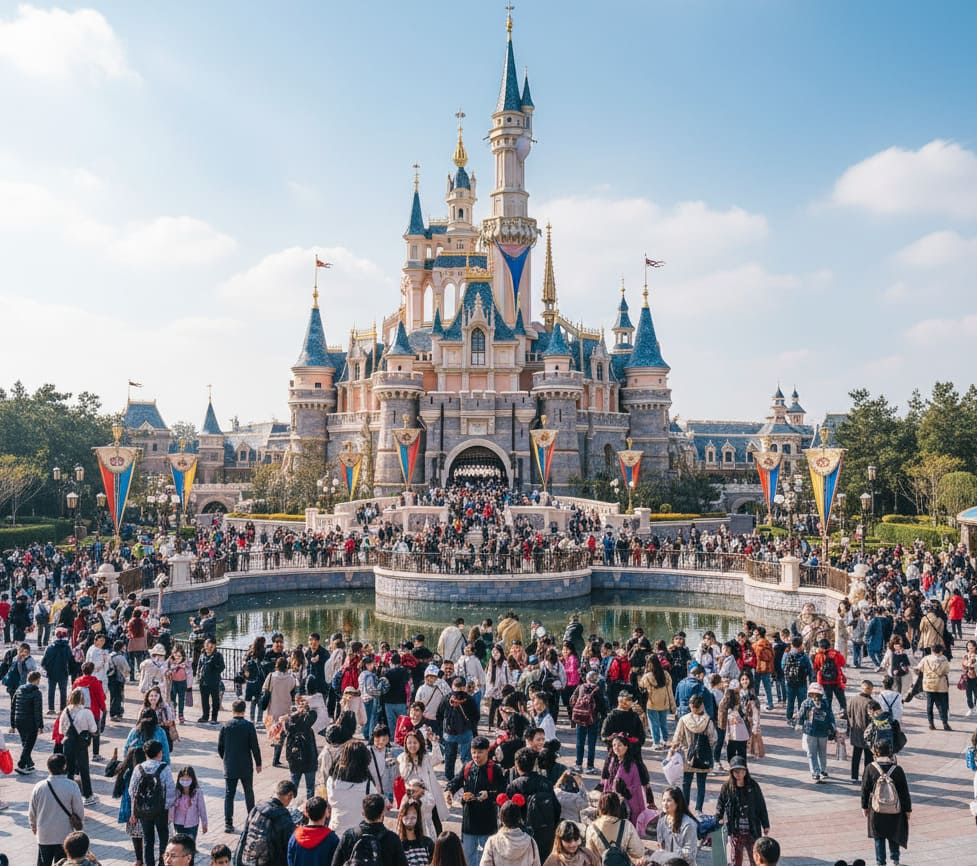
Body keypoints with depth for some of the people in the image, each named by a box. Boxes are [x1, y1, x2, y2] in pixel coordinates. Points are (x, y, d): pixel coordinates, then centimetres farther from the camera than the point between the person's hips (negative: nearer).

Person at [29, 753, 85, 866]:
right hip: (64, 835, -2)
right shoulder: (72, 786, -18)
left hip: (44, 835, 2)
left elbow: (31, 811, 1)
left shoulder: (39, 786, -11)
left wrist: (33, 827, 21)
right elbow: (79, 810, -10)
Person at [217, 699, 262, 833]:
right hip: (246, 767, -1)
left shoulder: (225, 726, -4)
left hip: (230, 767, 1)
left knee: (229, 795, 6)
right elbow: (255, 746, -9)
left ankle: (228, 823, 1)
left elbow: (220, 747, 2)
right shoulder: (249, 726, -11)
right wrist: (258, 763, 4)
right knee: (249, 793, 15)